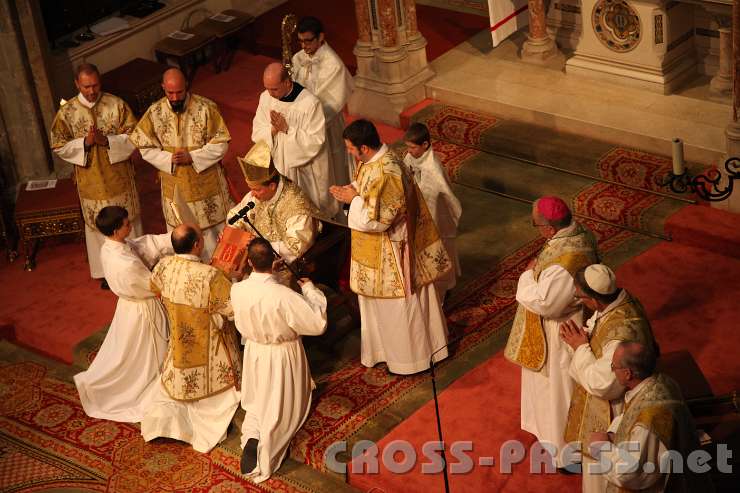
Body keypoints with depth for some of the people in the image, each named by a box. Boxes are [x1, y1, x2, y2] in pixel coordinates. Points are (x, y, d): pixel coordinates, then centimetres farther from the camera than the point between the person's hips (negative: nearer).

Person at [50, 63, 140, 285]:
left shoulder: (117, 104, -9)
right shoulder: (66, 112, -7)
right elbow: (58, 146, -4)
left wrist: (107, 140, -22)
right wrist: (84, 142, -20)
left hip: (119, 176, 0)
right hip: (91, 181, 0)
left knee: (128, 221, 12)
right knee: (99, 225, 11)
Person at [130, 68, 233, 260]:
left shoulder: (206, 108, -16)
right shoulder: (154, 113, -9)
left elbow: (221, 144, -12)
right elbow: (145, 148, -1)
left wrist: (192, 157, -22)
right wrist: (169, 159, -18)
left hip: (207, 184, -1)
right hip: (175, 188, 2)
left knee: (216, 232, 13)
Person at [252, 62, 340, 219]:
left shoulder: (310, 103, -24)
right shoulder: (265, 97, -6)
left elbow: (315, 140, -21)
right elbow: (257, 132, 0)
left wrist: (287, 129, -27)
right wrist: (272, 129, -22)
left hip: (305, 170, -4)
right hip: (277, 165, 4)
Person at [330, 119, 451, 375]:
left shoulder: (385, 173, -33)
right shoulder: (375, 158, -4)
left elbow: (376, 218, -30)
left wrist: (353, 199, -18)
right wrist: (353, 190, -5)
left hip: (391, 249, -9)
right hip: (376, 248, 9)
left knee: (399, 304, 10)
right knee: (382, 300, 25)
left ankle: (408, 356, 27)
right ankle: (389, 345, 43)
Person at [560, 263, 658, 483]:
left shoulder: (622, 334, -40)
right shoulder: (621, 300, -13)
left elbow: (602, 385, -32)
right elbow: (597, 329, 7)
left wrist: (580, 347, -24)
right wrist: (583, 334, -14)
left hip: (612, 412, -9)